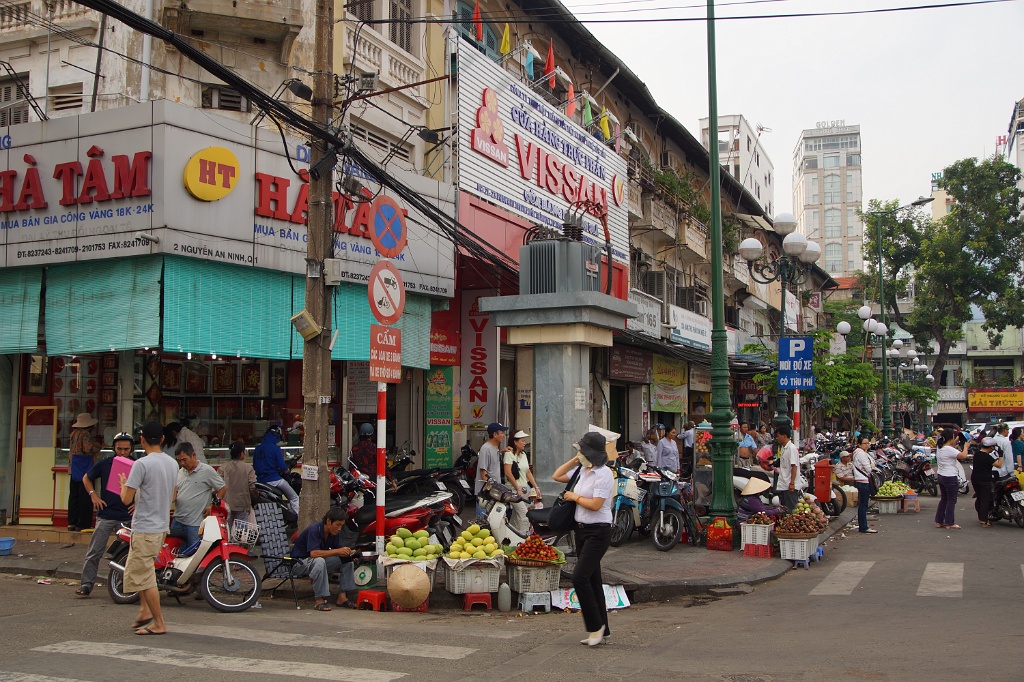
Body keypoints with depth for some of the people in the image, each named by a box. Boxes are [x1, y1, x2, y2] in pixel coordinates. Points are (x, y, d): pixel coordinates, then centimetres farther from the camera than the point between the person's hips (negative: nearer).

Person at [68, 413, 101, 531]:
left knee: (74, 495, 10)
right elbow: (89, 449, -22)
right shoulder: (85, 434, -13)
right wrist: (97, 446, -3)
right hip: (85, 469, -8)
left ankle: (72, 523, 12)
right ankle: (83, 524, -2)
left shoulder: (74, 433, 12)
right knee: (85, 497, -3)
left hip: (74, 469, 8)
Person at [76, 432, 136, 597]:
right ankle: (87, 584, 5)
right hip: (105, 515, 0)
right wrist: (93, 495, 2)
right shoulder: (104, 464, 1)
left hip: (127, 517, 0)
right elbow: (86, 478, 16)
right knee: (94, 552, -1)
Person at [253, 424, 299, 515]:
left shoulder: (257, 448, 7)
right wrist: (286, 470, 5)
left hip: (260, 479, 7)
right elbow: (283, 467, -15)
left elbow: (254, 466, 13)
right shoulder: (275, 448, -12)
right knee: (294, 498, 3)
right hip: (274, 479, -7)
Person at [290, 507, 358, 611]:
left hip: (320, 561, 8)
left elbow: (339, 551, 2)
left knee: (347, 560, -7)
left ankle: (342, 597, -9)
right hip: (299, 563, -8)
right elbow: (313, 553, -36)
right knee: (319, 561, -39)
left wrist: (348, 553, -22)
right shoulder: (314, 530, -26)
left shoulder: (335, 532, -2)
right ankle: (320, 600, -33)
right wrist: (337, 551, -36)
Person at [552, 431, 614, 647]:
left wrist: (574, 497, -7)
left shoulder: (603, 474, -15)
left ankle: (596, 626, -3)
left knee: (580, 577, -15)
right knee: (592, 580, 11)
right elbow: (557, 476, 19)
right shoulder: (581, 471, 9)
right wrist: (575, 459, 9)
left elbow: (595, 504, -22)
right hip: (582, 529, 9)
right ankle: (602, 630, 19)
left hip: (598, 532, -9)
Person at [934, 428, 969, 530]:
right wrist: (966, 446, -9)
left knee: (943, 499, 16)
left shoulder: (939, 448, 7)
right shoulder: (950, 450, -20)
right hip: (950, 478, -9)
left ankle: (939, 521, 19)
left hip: (941, 476, 9)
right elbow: (963, 456, -25)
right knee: (951, 500, 1)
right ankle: (950, 523, 6)